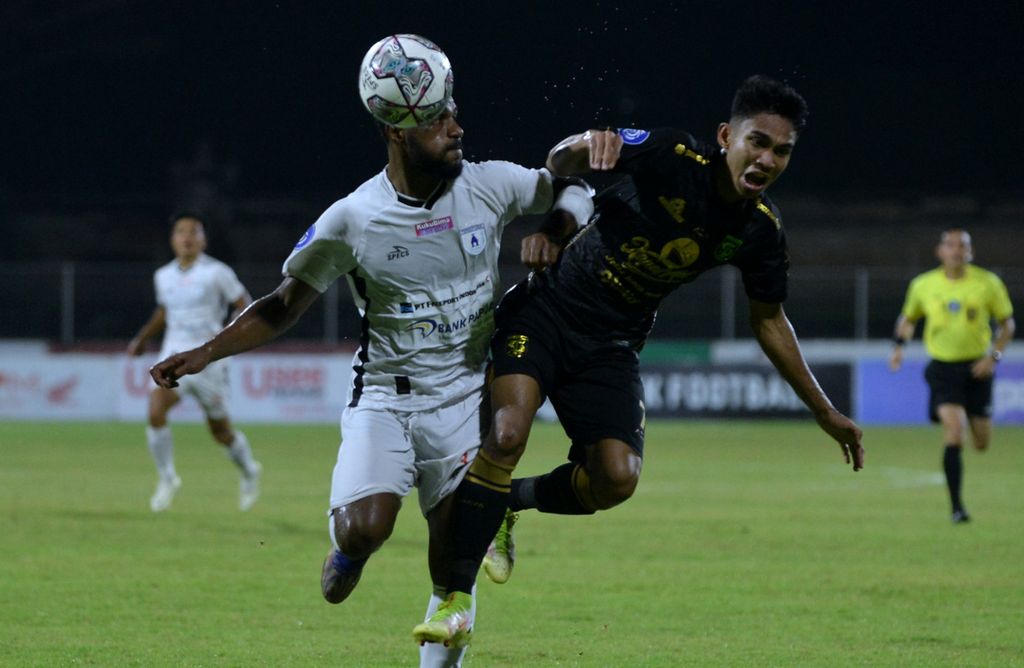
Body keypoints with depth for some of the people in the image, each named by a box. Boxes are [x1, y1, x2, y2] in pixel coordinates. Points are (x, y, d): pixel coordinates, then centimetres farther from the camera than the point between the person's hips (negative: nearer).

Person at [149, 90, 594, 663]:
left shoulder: (490, 186, -4)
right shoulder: (351, 220, -10)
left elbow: (573, 192, 14)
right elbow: (285, 307, 0)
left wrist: (551, 234, -8)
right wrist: (205, 353, -9)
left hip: (465, 399, 2)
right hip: (384, 396, -2)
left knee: (455, 553, -5)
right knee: (365, 527, -22)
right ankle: (349, 552, 15)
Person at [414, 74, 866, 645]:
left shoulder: (760, 230, -5)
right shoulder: (670, 157, -20)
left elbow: (769, 320, 11)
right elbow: (560, 165, -24)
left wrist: (826, 413, 13)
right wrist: (586, 145, -49)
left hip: (611, 347, 5)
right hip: (545, 312, -4)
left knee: (616, 479, -13)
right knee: (506, 436, -24)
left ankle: (506, 503, 17)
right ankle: (456, 598, -17)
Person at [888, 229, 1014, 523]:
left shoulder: (988, 283, -4)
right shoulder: (923, 285, -1)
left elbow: (1007, 324, 5)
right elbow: (908, 317, 17)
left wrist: (994, 356, -9)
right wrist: (898, 346, 0)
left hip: (977, 368, 1)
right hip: (943, 367, -1)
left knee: (982, 444, 8)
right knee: (954, 433, -20)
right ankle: (957, 507, -13)